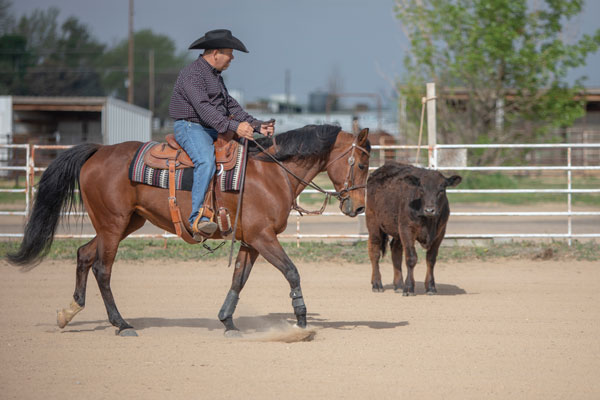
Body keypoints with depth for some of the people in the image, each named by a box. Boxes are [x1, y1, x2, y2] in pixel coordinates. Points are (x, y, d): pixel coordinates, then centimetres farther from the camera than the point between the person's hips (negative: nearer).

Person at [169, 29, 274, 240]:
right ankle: (197, 218, -43)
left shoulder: (215, 75, 20)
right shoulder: (192, 74, -13)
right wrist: (234, 127, -34)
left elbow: (231, 106, 21)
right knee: (206, 161, -35)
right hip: (191, 128, -10)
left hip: (214, 131, 10)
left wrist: (257, 125, 8)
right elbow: (204, 109, -25)